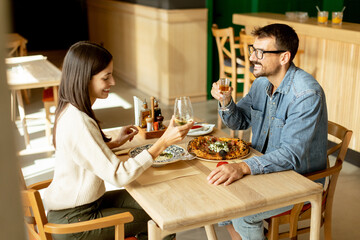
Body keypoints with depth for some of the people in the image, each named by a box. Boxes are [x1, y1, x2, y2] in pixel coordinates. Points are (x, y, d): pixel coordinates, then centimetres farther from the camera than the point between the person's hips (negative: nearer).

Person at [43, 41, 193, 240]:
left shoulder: (70, 110, 2)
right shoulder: (78, 122, -29)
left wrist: (114, 143, 4)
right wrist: (164, 142, -30)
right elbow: (119, 175, -30)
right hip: (73, 223, -9)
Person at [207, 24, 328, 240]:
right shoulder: (262, 82, 0)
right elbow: (239, 122, 11)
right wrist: (226, 101, -10)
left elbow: (292, 154, -31)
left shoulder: (306, 94, -26)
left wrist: (243, 167, -42)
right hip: (264, 168, 8)